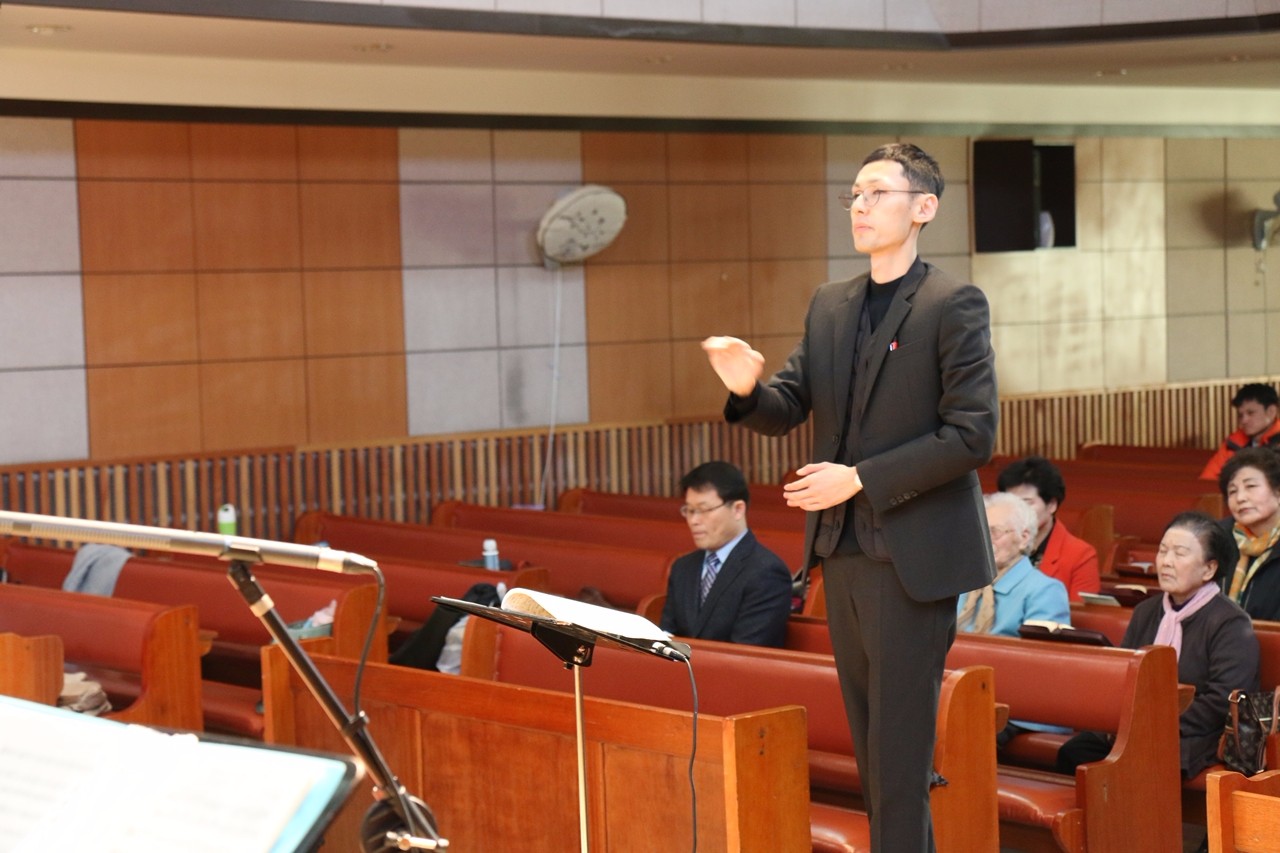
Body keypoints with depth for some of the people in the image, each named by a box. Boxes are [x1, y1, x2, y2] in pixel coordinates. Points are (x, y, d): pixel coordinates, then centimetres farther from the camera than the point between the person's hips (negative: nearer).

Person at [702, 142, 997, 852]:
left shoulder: (953, 306, -8)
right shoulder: (829, 306, 13)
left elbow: (972, 435, -15)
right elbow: (787, 409, 10)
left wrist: (862, 478, -17)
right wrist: (748, 390, -13)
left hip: (912, 555, -7)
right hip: (842, 552, 7)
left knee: (899, 748, -4)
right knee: (869, 742, 13)